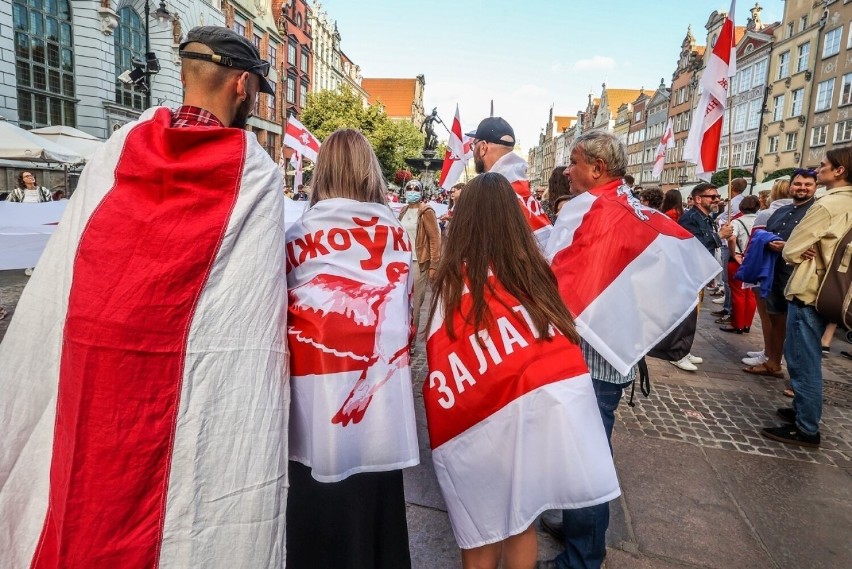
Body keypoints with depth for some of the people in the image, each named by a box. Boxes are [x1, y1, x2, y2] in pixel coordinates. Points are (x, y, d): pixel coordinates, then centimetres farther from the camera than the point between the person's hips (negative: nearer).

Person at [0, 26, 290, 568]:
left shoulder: (120, 148, 3)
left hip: (88, 360, 4)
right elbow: (254, 311, -12)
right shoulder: (258, 175, -8)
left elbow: (56, 278, 5)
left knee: (88, 487, 22)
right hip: (187, 378, -3)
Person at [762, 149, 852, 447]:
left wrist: (805, 253, 3)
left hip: (809, 292, -9)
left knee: (803, 362, -2)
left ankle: (807, 429, 6)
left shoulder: (827, 205, -18)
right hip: (827, 291, 9)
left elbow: (790, 250, -15)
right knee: (805, 358, 20)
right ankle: (803, 410, 31)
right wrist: (814, 253, 0)